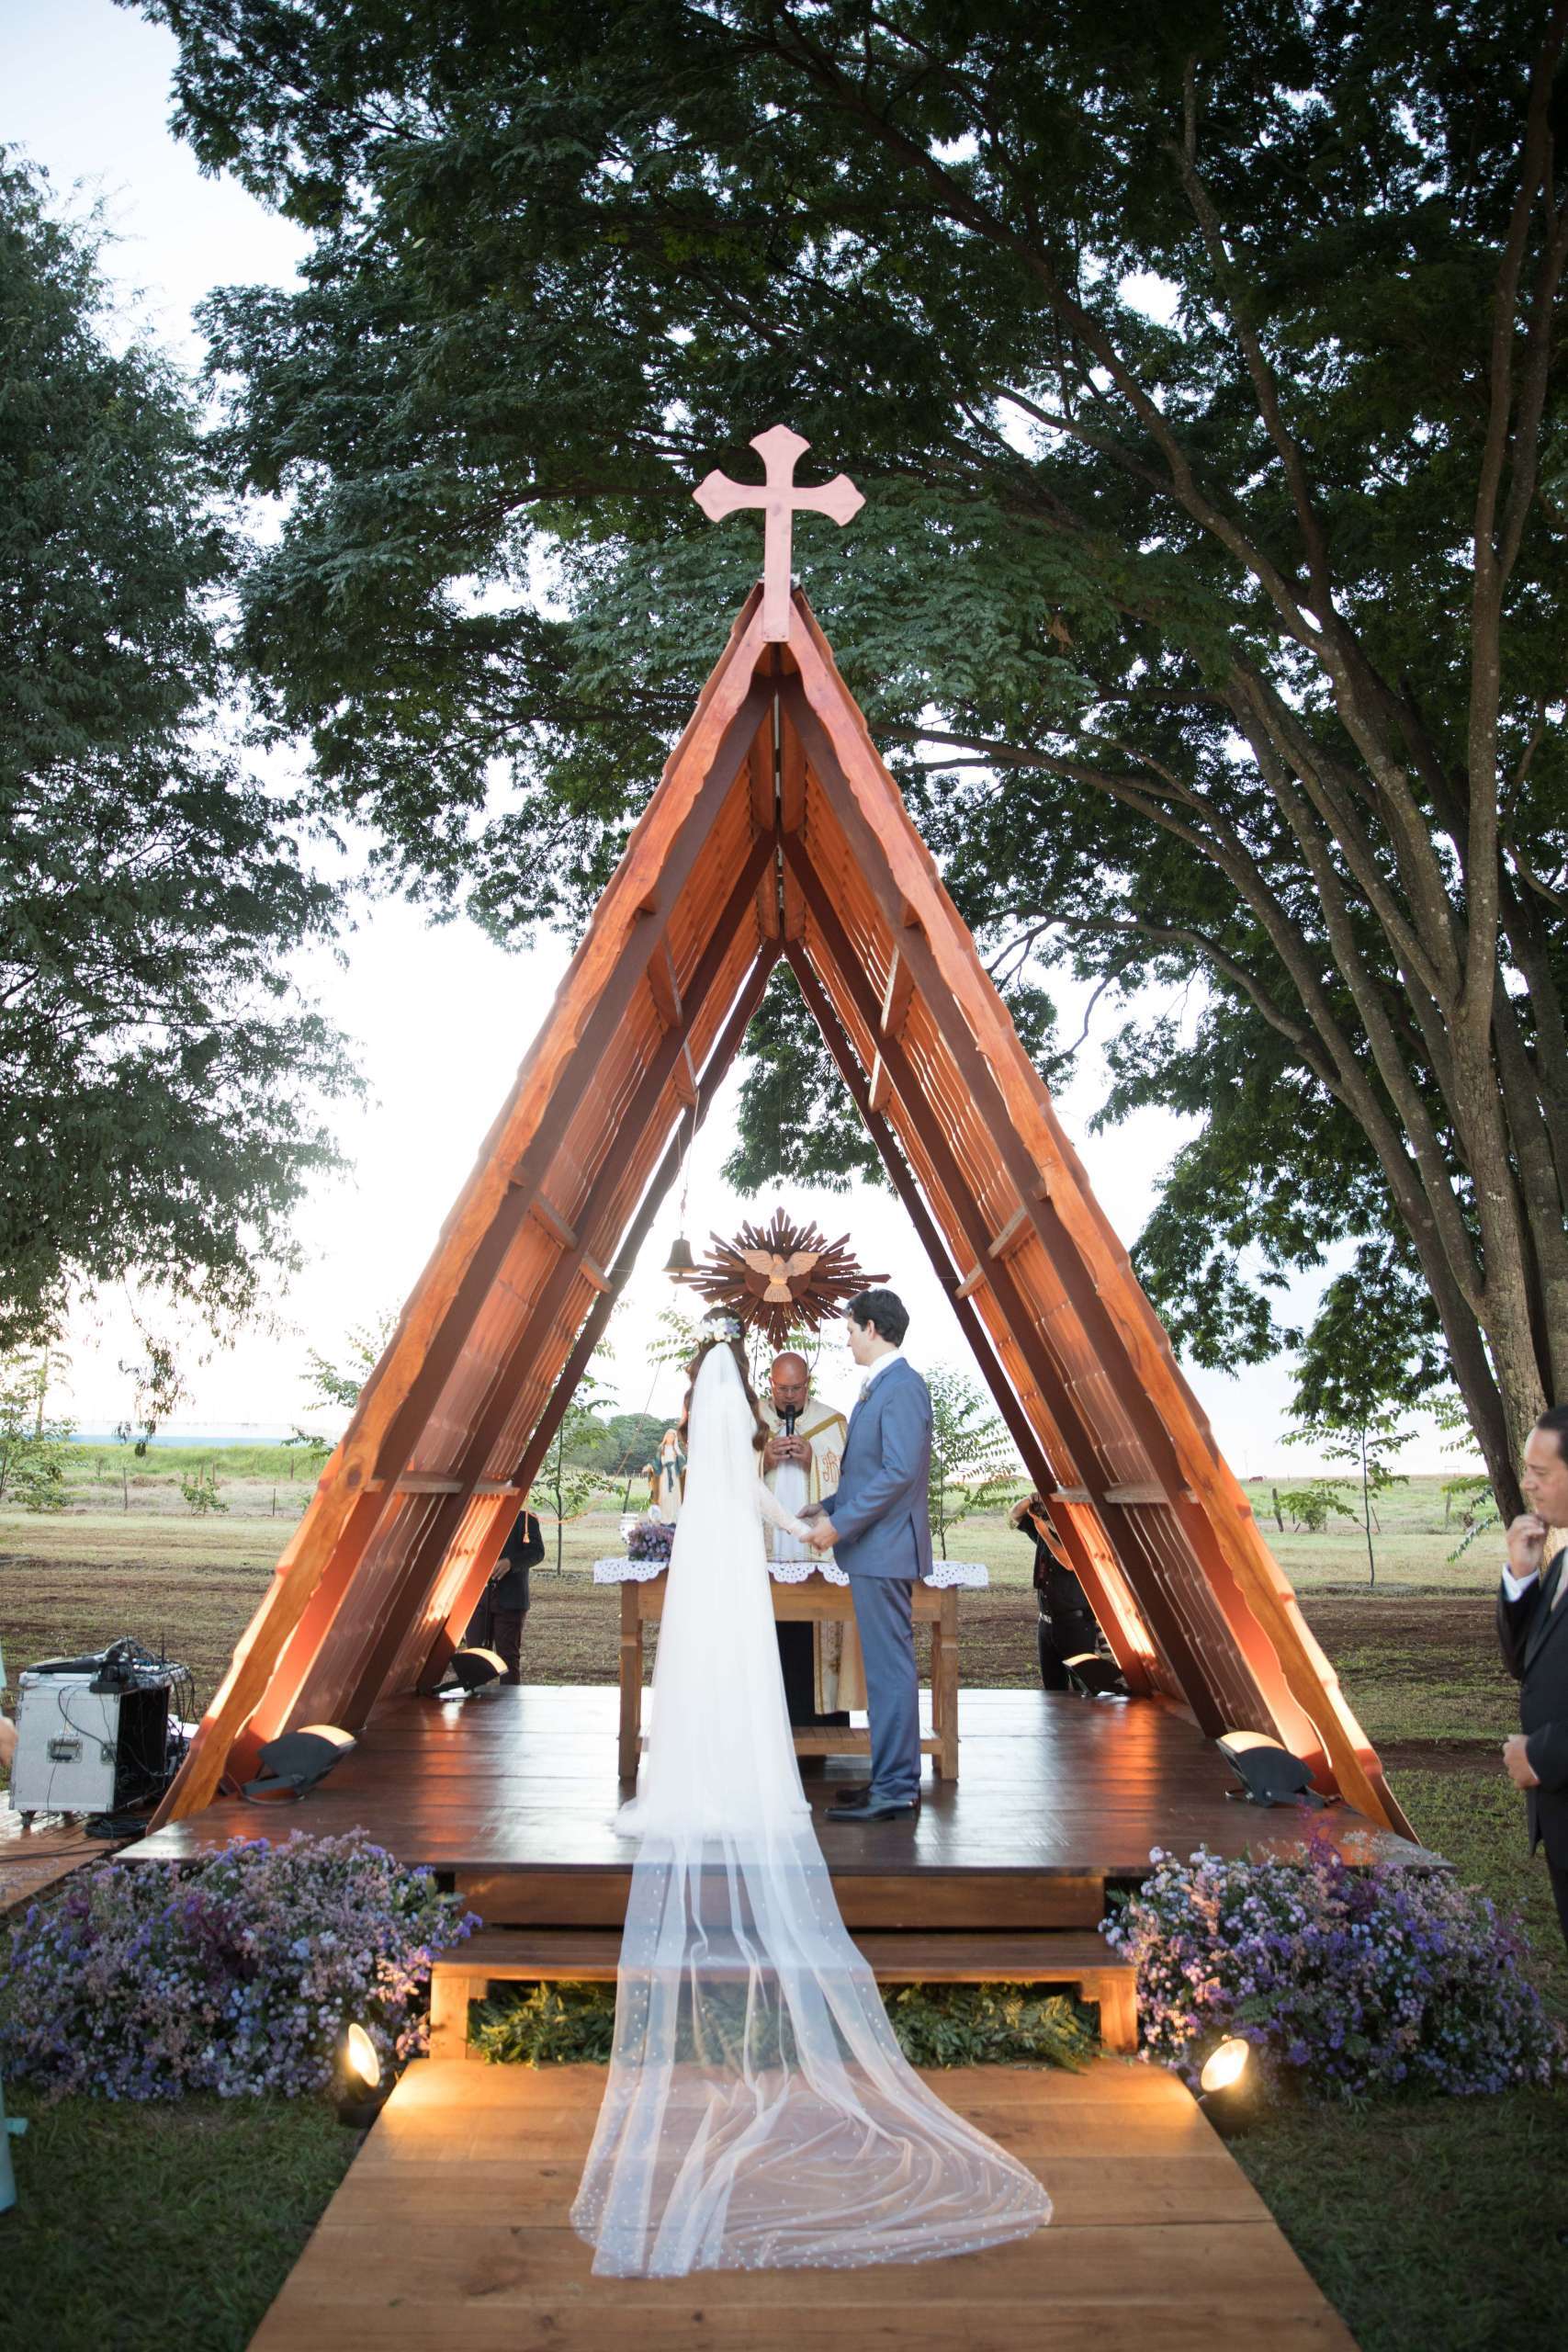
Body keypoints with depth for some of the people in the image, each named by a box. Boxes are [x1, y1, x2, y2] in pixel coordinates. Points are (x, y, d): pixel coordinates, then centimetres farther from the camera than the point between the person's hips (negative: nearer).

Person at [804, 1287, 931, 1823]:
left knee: (889, 1668, -5)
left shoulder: (901, 1387, -16)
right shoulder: (881, 1387, 16)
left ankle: (895, 1791, 1)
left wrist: (840, 1524, -18)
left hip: (885, 1550, -10)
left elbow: (899, 1473, -22)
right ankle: (894, 1779, 22)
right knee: (888, 1667, 14)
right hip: (874, 1549, 10)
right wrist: (830, 1508, 17)